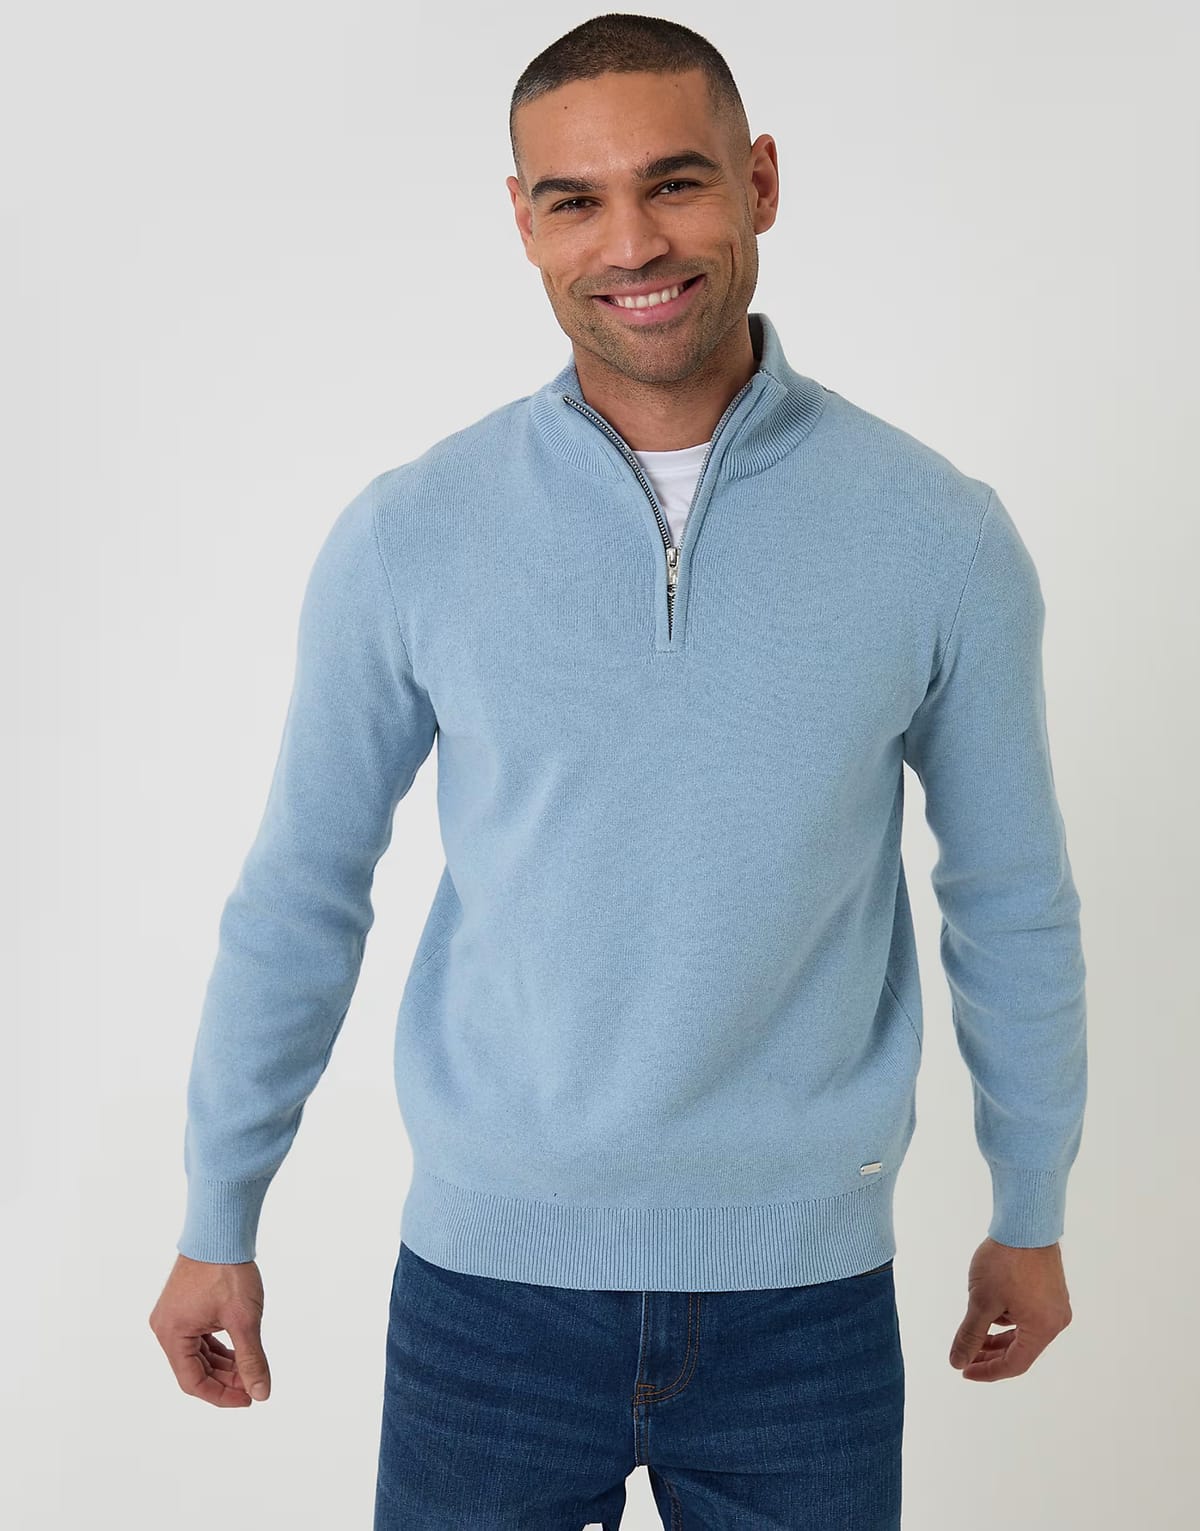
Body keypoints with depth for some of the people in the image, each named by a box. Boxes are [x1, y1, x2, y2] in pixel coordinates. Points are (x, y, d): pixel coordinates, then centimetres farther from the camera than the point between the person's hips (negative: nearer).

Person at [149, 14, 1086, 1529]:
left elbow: (1011, 898, 5)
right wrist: (217, 1226, 9)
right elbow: (299, 893, 2)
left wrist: (1031, 1214, 13)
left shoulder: (939, 536, -6)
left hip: (807, 1288, 1)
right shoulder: (407, 537, -7)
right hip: (487, 1275, 0)